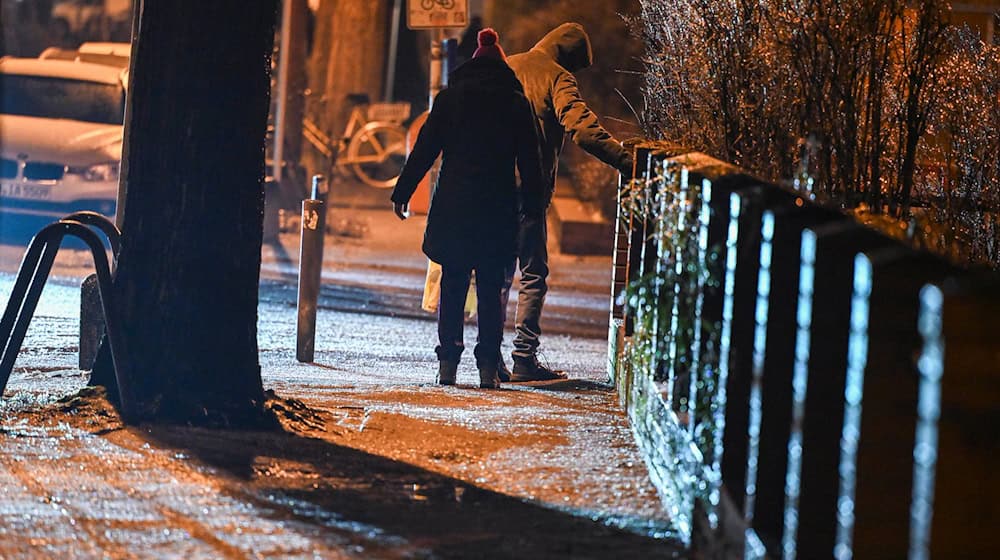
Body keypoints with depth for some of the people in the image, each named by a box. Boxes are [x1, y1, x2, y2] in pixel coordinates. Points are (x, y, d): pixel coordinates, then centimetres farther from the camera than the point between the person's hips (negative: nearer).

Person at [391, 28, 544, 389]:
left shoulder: (450, 97, 4)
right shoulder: (516, 102, 4)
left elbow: (425, 148, 1)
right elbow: (529, 160, 3)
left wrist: (402, 192, 5)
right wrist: (532, 207, 7)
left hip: (453, 205, 0)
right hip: (498, 207, 0)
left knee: (452, 284, 6)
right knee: (490, 288, 3)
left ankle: (448, 362, 1)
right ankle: (488, 366, -1)